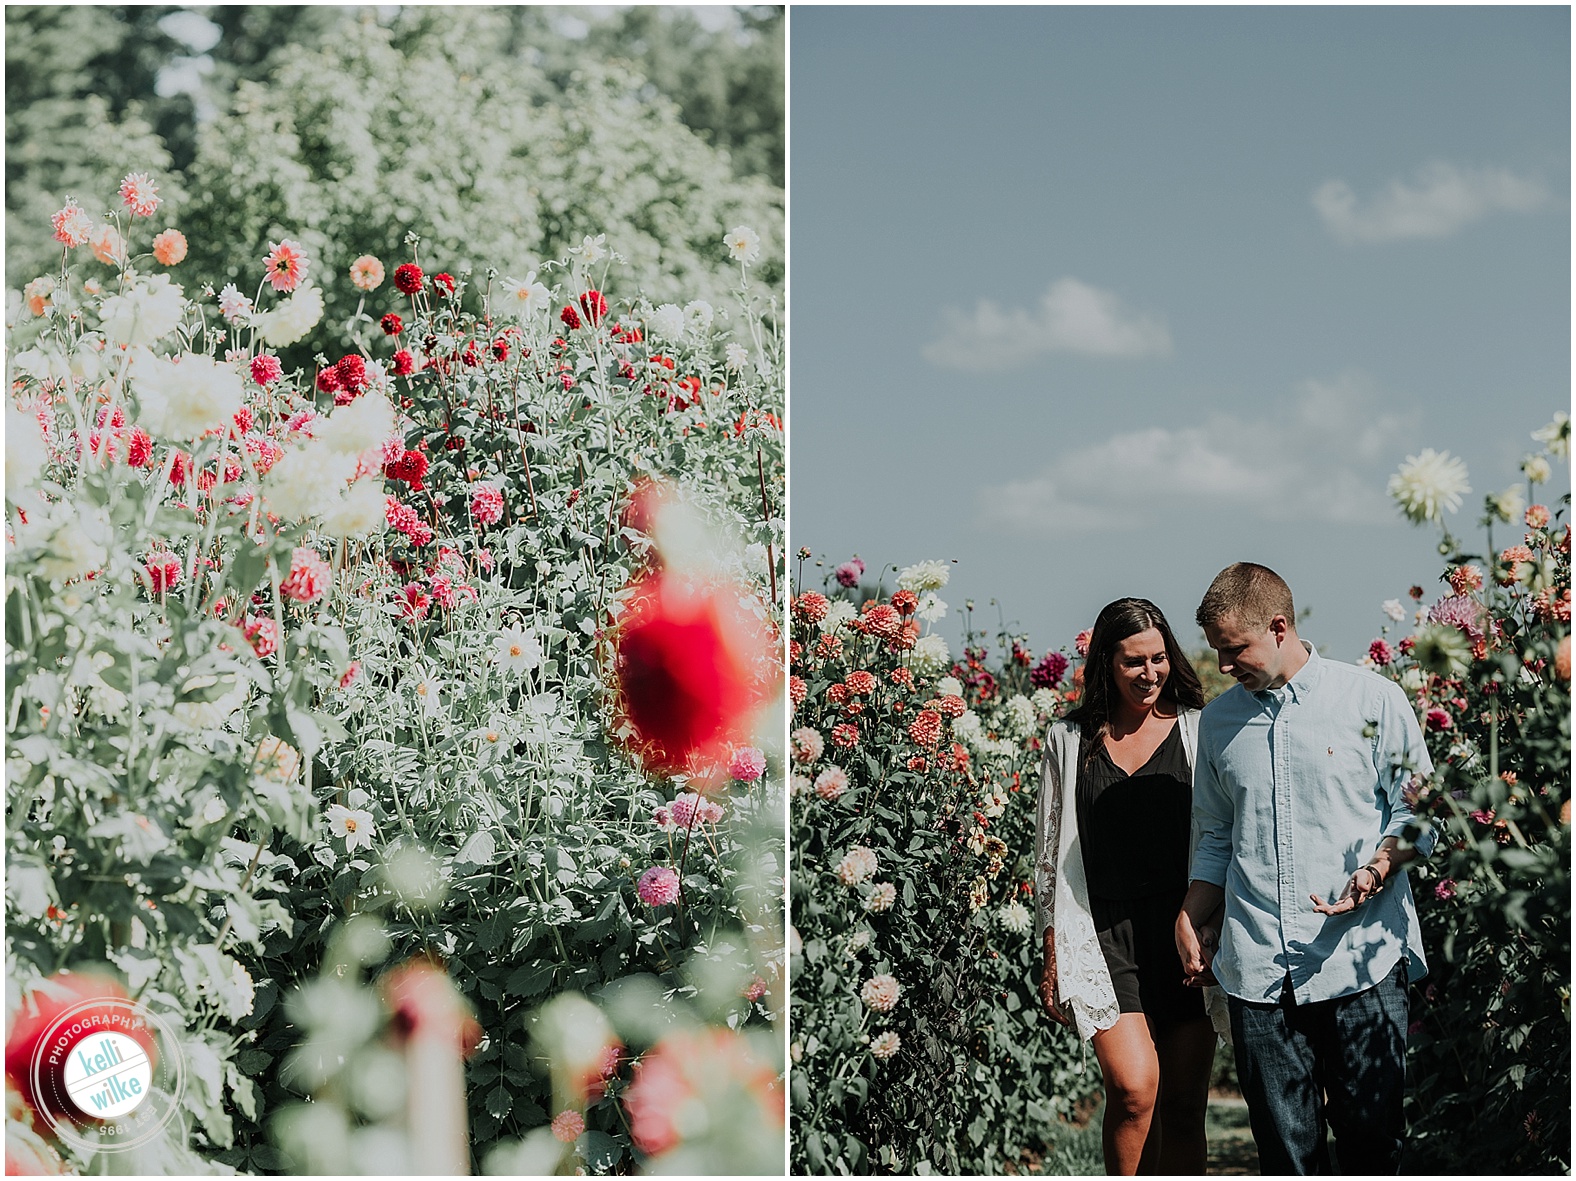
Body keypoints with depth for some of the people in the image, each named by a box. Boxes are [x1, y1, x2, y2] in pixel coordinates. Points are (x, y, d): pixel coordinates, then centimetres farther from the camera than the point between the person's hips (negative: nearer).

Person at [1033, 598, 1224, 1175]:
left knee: (1184, 1104, 3)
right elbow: (1051, 853, 12)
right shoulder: (1070, 741, 8)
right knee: (1133, 1087, -18)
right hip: (1104, 936, -1)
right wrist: (1053, 957, 7)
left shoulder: (1198, 731, 7)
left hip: (1185, 930, 1)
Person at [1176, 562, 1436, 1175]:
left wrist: (1375, 872, -14)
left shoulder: (1373, 699, 2)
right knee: (1285, 1146, 1)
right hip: (1258, 973, 3)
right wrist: (1188, 921, 11)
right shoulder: (1218, 721, 14)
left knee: (1371, 1136, -1)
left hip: (1361, 960, -3)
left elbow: (1416, 813, 4)